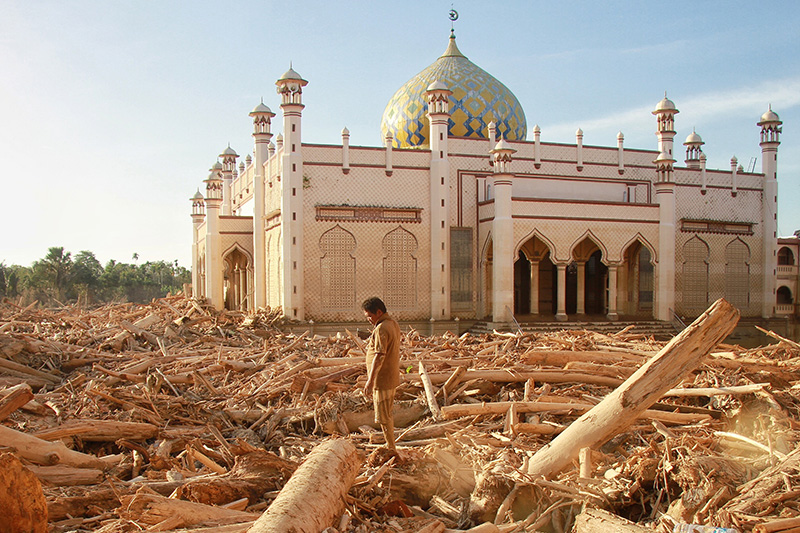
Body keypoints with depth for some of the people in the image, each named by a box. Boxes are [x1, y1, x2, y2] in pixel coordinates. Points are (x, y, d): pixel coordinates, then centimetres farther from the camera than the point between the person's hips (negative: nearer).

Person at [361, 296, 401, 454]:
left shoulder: (381, 329, -22)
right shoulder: (394, 323, 9)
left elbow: (380, 356, -27)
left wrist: (370, 380, -27)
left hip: (382, 379, -10)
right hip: (392, 377, 10)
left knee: (383, 416, 0)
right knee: (388, 413, 19)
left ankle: (391, 449, 7)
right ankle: (390, 445, 29)